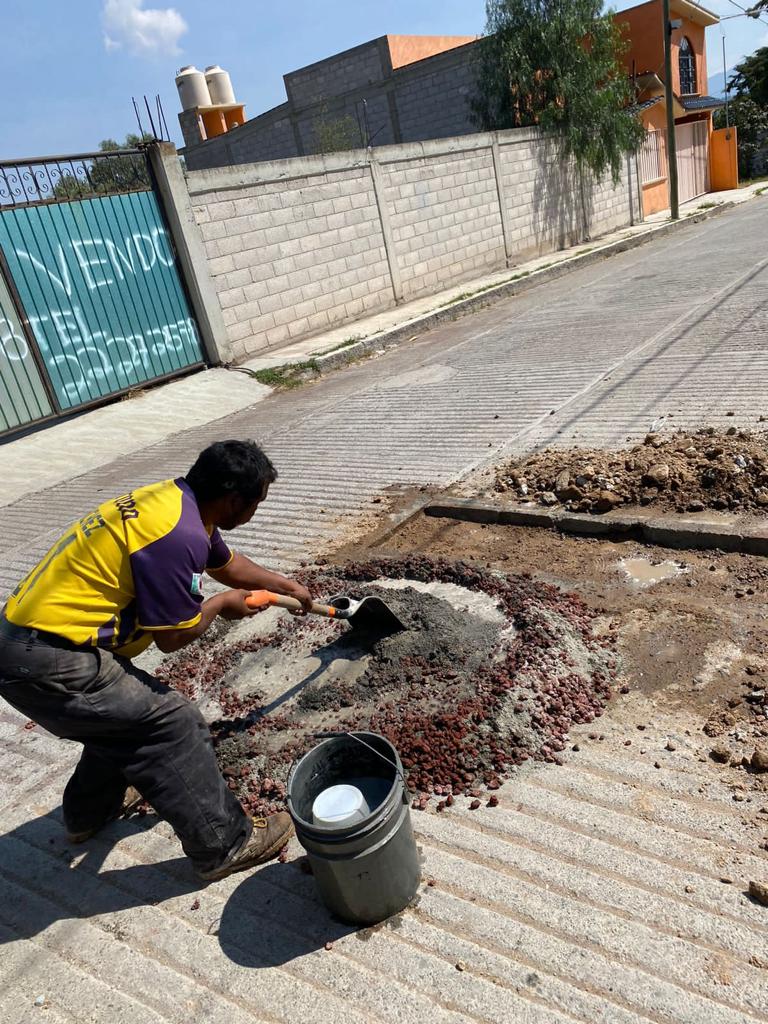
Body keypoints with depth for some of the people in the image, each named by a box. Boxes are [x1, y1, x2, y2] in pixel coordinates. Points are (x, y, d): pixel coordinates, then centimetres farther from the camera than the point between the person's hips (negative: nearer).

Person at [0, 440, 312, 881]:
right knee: (171, 723, -4)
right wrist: (221, 604, 1)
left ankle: (90, 812, 50)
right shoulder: (176, 536, -26)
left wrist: (288, 586, 32)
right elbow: (173, 636, -17)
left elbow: (227, 563, 22)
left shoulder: (176, 498, 5)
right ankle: (225, 845, 9)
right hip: (48, 665, -10)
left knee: (126, 711, 28)